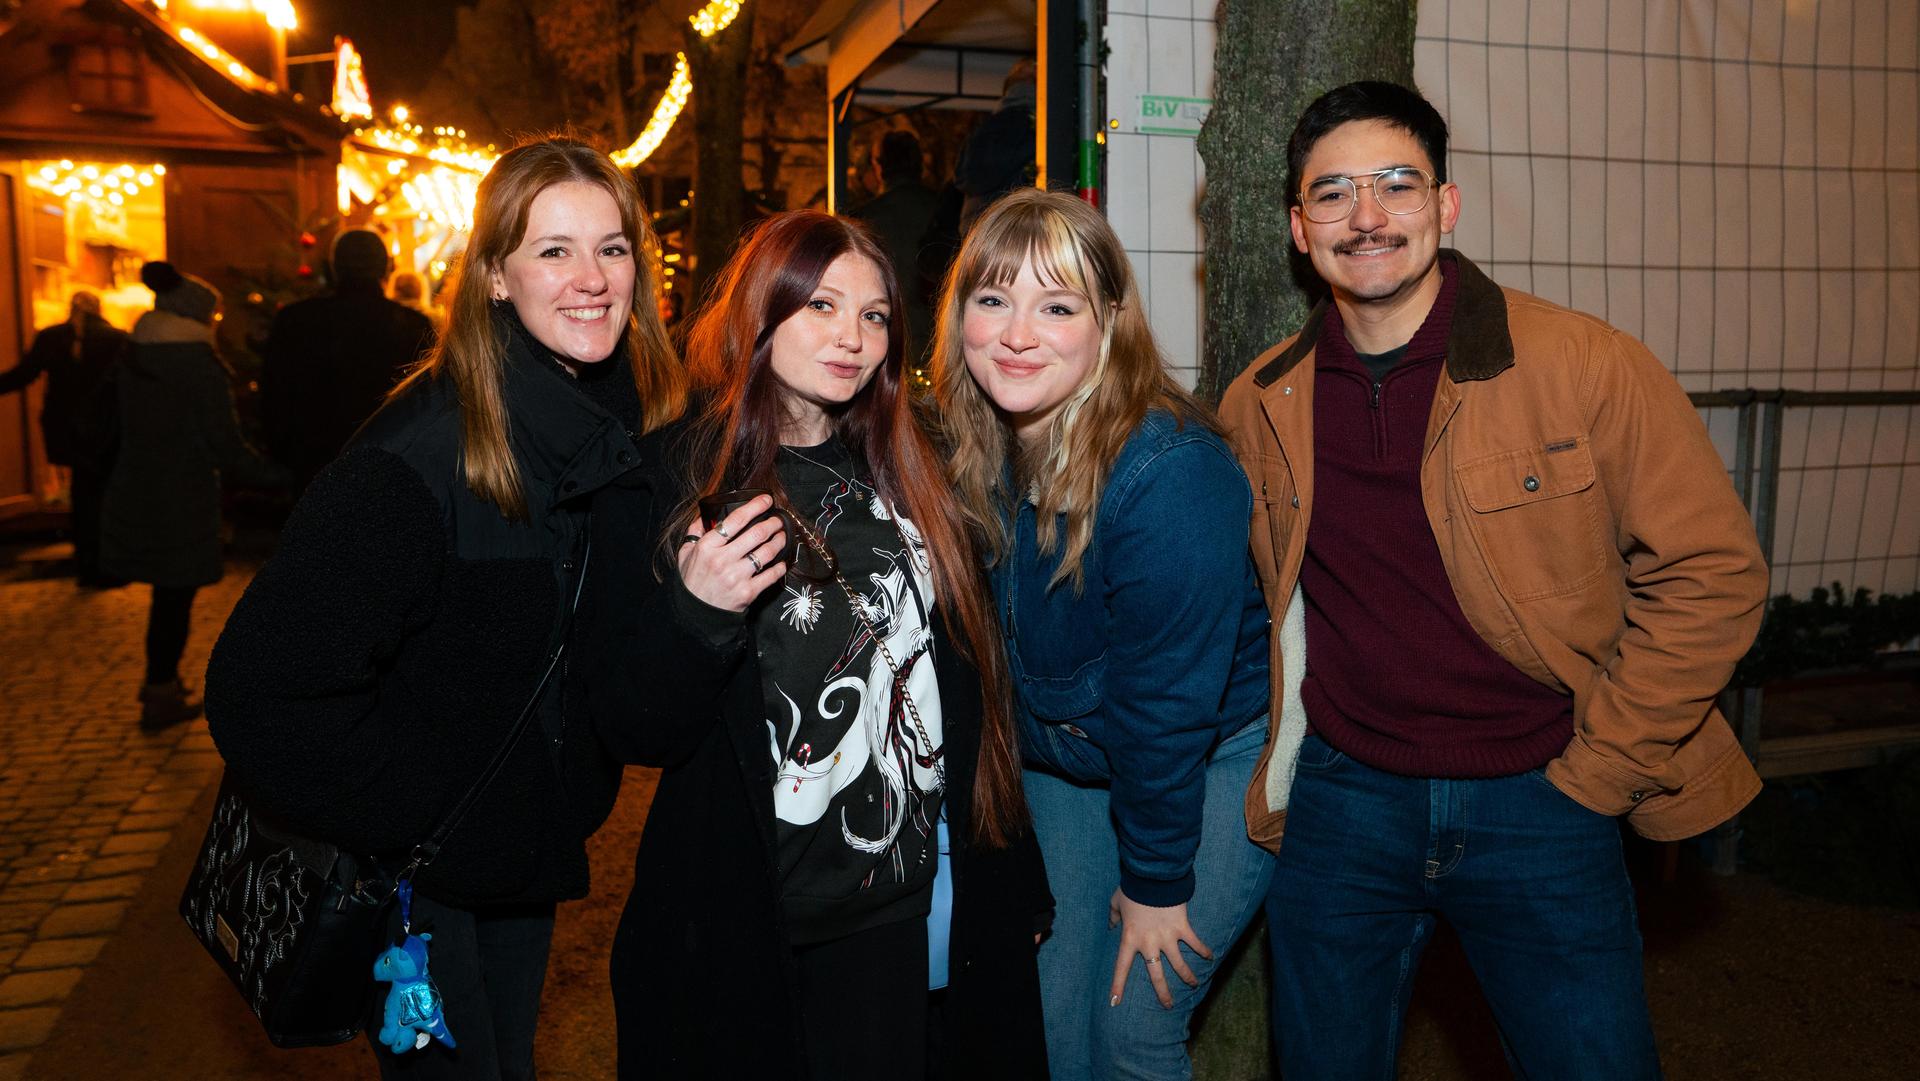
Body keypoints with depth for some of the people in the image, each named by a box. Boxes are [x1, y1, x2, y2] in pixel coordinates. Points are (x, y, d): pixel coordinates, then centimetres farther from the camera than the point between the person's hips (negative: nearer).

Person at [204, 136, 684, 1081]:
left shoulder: (638, 421, -6)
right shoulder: (423, 454, -27)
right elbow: (263, 686, -29)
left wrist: (580, 789, 0)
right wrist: (408, 817, -21)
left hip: (529, 852, 6)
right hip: (413, 874, -6)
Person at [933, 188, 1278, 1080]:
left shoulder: (1170, 471, -30)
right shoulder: (974, 455, -9)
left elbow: (1167, 698, -23)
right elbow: (996, 638, 2)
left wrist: (1156, 881, -15)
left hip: (1216, 757, -5)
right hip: (1063, 757, 6)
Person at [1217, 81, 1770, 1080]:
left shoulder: (1588, 367, -11)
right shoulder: (1257, 406, -1)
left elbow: (1712, 575, -6)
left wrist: (1597, 771, -7)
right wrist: (1268, 781, 7)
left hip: (1538, 801, -2)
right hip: (1341, 800, 3)